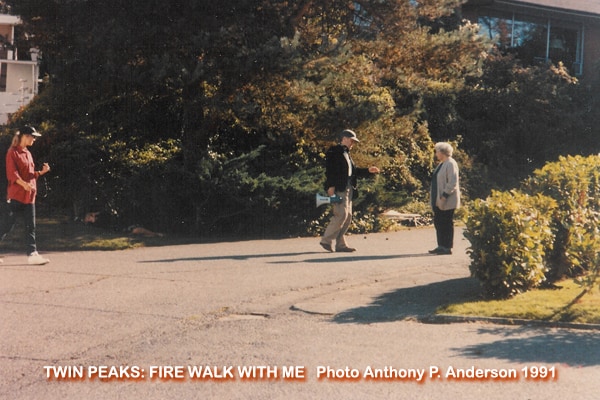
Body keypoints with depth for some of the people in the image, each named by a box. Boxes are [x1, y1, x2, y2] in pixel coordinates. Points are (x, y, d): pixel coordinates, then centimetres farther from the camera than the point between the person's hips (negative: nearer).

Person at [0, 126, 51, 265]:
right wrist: (24, 184, -30)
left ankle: (32, 254, 3)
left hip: (29, 195, 8)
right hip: (16, 195, -8)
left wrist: (42, 172, 5)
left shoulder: (27, 153, 17)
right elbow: (12, 173, -17)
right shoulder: (13, 152, -8)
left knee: (30, 227, 3)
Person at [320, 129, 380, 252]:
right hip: (338, 189, -10)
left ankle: (341, 244, 9)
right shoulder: (334, 151, -4)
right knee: (341, 214, -16)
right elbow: (329, 169, -13)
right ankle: (326, 240, -9)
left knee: (348, 217, 6)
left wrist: (368, 170, 17)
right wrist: (331, 186, -21)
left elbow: (354, 171, 27)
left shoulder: (346, 153, 24)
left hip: (348, 189, 10)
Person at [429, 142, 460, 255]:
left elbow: (452, 183, -21)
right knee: (438, 222, 12)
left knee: (446, 223, -3)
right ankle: (441, 246, 19)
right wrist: (437, 198, 15)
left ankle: (447, 247, 3)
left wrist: (444, 196, -22)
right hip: (439, 200, 10)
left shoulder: (451, 164, -14)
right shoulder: (442, 164, 16)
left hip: (447, 201, -10)